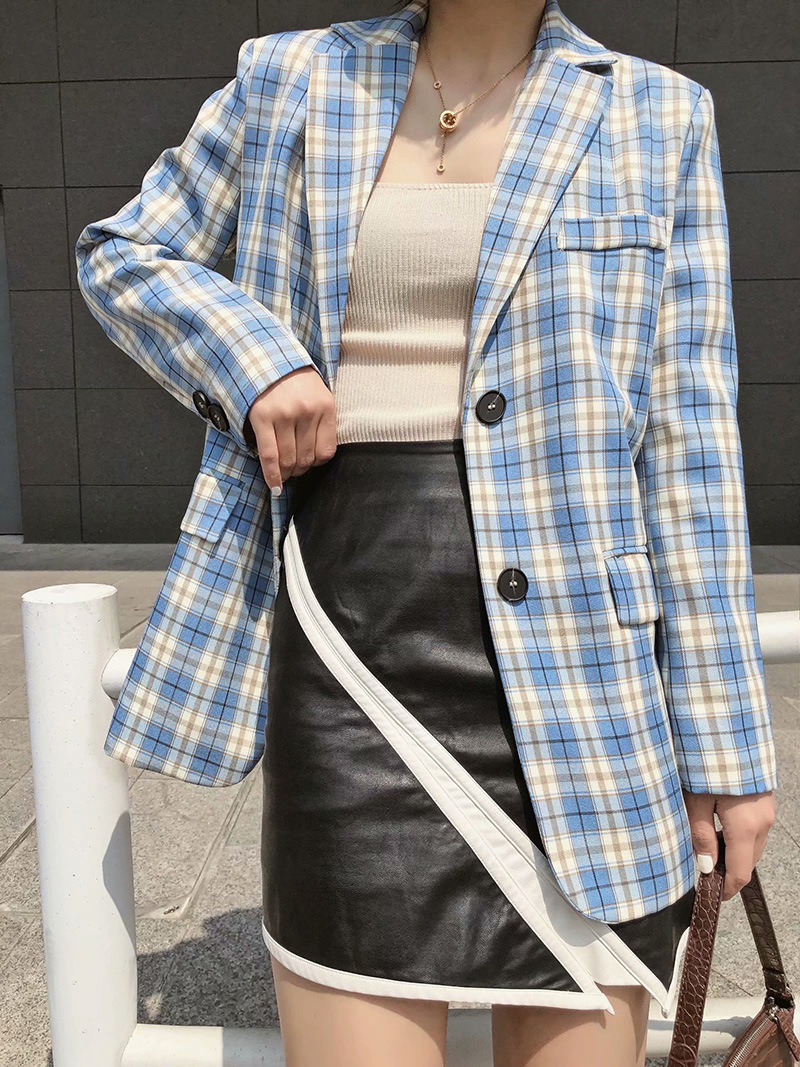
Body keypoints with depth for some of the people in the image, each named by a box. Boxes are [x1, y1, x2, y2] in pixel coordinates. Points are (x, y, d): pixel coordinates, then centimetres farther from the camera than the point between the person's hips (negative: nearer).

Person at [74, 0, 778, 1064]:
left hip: (582, 638, 1)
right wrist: (250, 356, -2)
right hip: (349, 621, 0)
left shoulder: (658, 116, 8)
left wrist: (727, 735, 2)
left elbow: (688, 435, 4)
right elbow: (119, 254, 21)